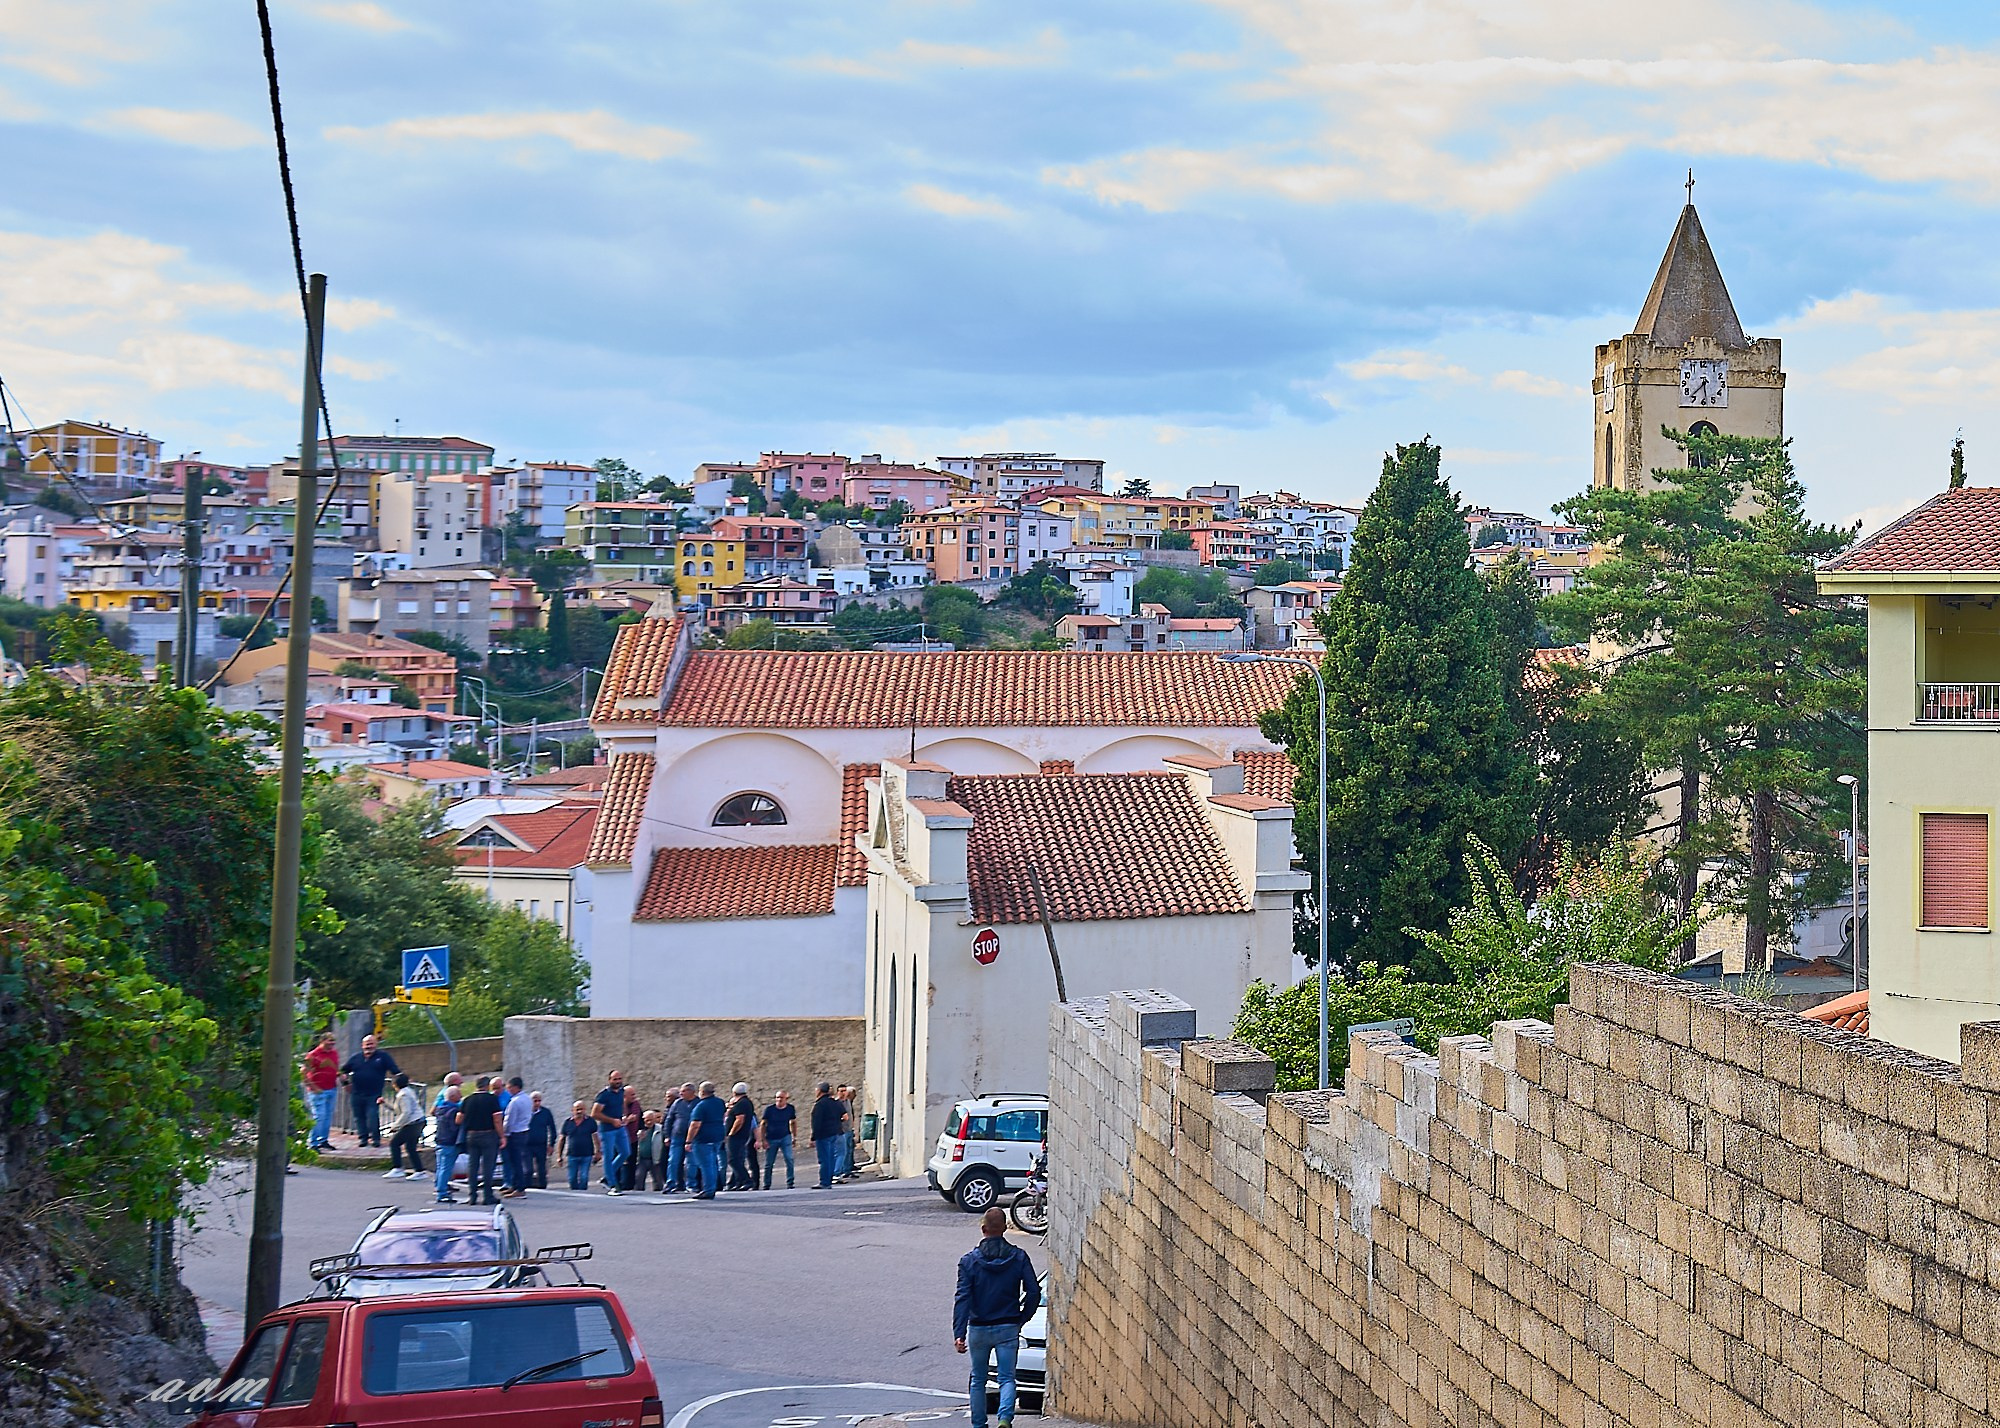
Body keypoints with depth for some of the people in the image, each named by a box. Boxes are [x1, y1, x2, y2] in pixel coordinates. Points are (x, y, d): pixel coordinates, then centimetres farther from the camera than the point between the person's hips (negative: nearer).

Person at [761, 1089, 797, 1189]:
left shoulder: (790, 1109, -1)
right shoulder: (769, 1109, -8)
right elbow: (763, 1124, -2)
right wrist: (763, 1140, -7)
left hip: (785, 1137, 1)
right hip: (771, 1139, -1)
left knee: (790, 1160, -14)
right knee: (769, 1164, 5)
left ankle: (790, 1184, -8)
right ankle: (766, 1185, 18)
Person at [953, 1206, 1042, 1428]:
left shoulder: (970, 1261, -6)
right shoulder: (1019, 1257, -4)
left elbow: (963, 1299, -12)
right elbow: (1034, 1293, -5)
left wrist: (959, 1333, -15)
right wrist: (1022, 1318, 10)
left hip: (979, 1329, 0)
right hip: (1008, 1328, 0)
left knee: (978, 1380, 16)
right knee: (1007, 1378, 2)